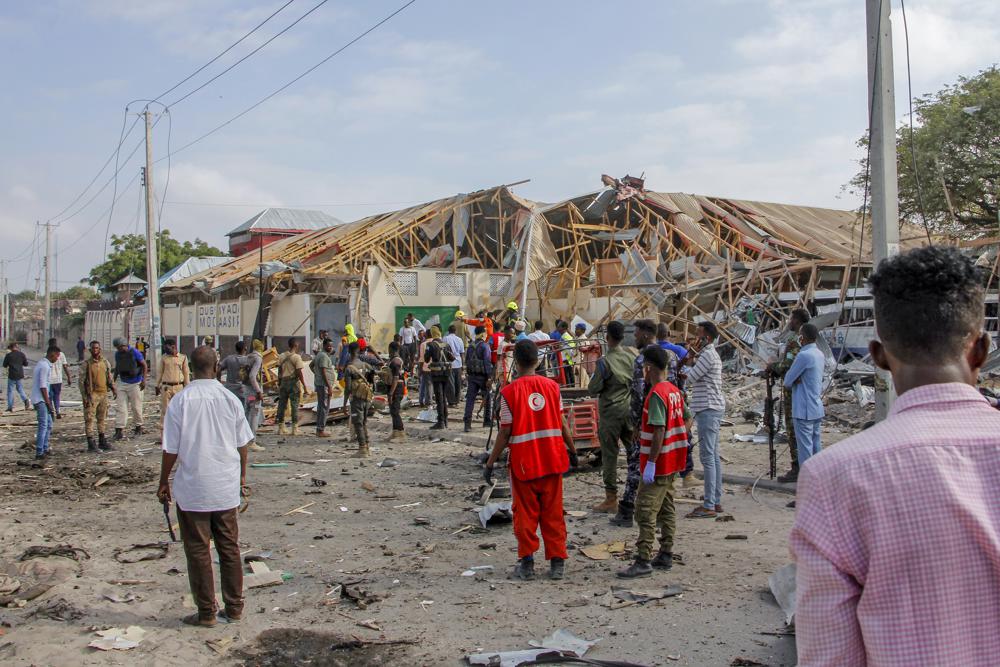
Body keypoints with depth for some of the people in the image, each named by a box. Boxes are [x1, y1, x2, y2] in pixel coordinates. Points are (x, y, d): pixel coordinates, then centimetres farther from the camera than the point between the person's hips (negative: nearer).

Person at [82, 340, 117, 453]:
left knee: (102, 418, 13)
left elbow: (110, 377, 16)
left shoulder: (105, 362, 8)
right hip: (91, 394, -5)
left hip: (103, 394, 5)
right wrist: (84, 396, -11)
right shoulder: (86, 364, -6)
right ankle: (90, 443, -1)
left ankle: (102, 441, 23)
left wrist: (113, 389, 2)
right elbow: (81, 381, -6)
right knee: (89, 419, -4)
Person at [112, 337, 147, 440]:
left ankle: (138, 426, 22)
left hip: (135, 384, -4)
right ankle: (119, 430, -5)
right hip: (122, 383, 4)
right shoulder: (117, 354, 3)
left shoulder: (134, 352, -12)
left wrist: (144, 380, -13)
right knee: (120, 407, -4)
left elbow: (144, 365, -7)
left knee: (136, 407, 4)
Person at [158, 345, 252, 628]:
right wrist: (242, 478, 18)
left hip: (192, 490, -3)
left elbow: (170, 449, -7)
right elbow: (242, 445, 4)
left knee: (198, 551, 7)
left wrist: (163, 483, 6)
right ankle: (234, 607, 21)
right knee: (230, 548, 13)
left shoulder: (180, 401, -10)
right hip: (226, 489, 3)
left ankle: (206, 613, 14)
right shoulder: (230, 399, -2)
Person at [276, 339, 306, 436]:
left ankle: (281, 428, 14)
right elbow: (299, 372, -14)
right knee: (294, 405, 0)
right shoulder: (296, 357, -10)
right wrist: (304, 384, -9)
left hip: (283, 382, 5)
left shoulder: (282, 357, 6)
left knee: (282, 405, 9)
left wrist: (279, 384, 18)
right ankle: (294, 428, 1)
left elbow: (279, 371, 10)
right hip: (293, 382, -5)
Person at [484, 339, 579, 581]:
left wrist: (490, 463, -1)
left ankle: (527, 563, 12)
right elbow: (562, 425, 2)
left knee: (526, 513, 9)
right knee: (553, 512, 11)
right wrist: (572, 451, 16)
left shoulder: (509, 392, -9)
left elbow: (505, 432, -9)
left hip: (524, 462, -3)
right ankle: (557, 563, 14)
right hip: (552, 460, 3)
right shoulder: (552, 386, 0)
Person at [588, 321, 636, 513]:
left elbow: (593, 389, -11)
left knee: (609, 455, 1)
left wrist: (594, 377, 7)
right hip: (629, 409, 5)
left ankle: (611, 498, 5)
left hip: (610, 412, -5)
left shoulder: (604, 361, -14)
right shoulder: (631, 357, 2)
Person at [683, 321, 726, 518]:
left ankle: (709, 506, -10)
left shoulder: (708, 355, -14)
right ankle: (716, 501, 18)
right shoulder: (711, 354, 18)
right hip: (713, 408, 11)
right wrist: (692, 363, 5)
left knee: (707, 457, -10)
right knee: (713, 456, 13)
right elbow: (698, 377, 20)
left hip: (708, 410, -11)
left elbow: (690, 378, -17)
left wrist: (689, 363, 1)